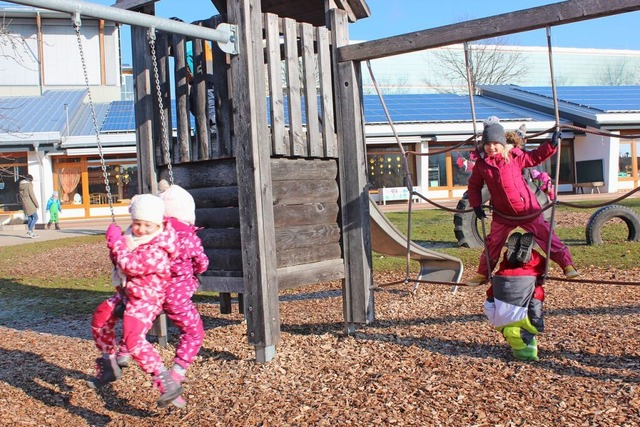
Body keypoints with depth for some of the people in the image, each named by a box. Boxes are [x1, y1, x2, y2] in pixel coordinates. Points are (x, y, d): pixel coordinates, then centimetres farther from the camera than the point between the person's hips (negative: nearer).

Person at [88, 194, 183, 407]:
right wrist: (118, 245, -8)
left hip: (147, 299, -11)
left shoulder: (157, 250, -25)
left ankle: (167, 382, -24)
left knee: (134, 339, -26)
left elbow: (131, 265, -33)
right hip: (129, 294, 11)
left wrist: (117, 242, -20)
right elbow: (118, 261, 14)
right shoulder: (133, 237, 4)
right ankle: (110, 365, 36)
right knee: (100, 318, 21)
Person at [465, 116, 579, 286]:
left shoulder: (514, 156, -5)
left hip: (528, 209, -2)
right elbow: (473, 186, 9)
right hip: (503, 214, 2)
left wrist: (552, 144, -4)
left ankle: (567, 264, 10)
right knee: (493, 244, 10)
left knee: (546, 236, 1)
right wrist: (476, 205, 0)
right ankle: (483, 274, 24)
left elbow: (534, 157, 6)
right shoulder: (481, 165, -2)